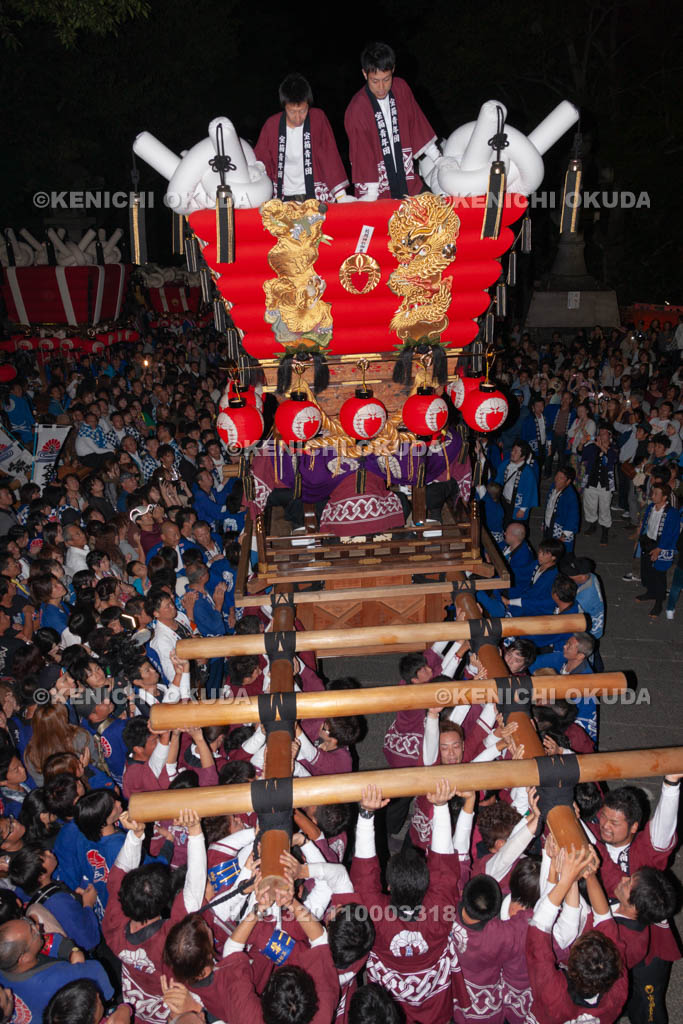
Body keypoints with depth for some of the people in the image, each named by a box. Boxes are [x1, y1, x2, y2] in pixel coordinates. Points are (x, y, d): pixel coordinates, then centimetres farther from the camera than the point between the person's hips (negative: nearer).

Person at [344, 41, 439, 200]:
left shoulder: (401, 89, 0)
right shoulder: (356, 110, -15)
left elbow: (417, 124, 11)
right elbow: (361, 153, -11)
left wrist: (437, 159, 14)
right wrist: (371, 195, -12)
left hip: (408, 182, 5)